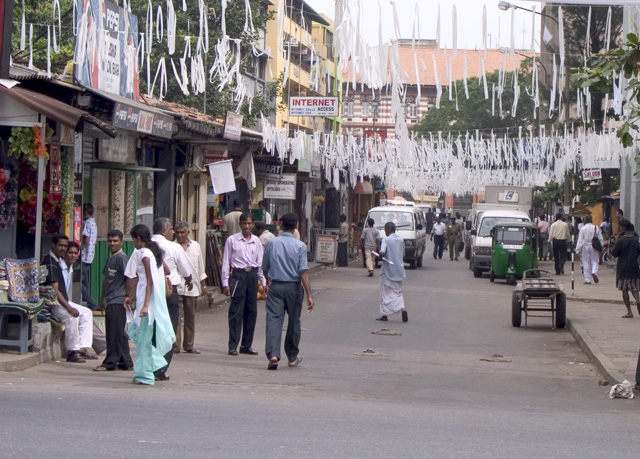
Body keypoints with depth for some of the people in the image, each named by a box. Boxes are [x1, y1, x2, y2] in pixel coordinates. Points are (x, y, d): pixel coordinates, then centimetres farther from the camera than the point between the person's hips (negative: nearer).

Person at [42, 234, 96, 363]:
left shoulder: (58, 261, 15)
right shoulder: (50, 263, -17)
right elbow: (55, 290, -24)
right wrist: (68, 307, -27)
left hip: (63, 301, 11)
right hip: (52, 303, -11)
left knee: (87, 313, 7)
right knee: (72, 316, -32)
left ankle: (82, 349, -1)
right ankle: (72, 352, -26)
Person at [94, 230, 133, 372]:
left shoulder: (122, 258, -10)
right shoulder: (110, 259, 18)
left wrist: (128, 297, -19)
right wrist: (102, 299, 28)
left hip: (118, 301, -9)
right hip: (111, 302, 9)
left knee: (114, 333, -6)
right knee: (119, 334, 11)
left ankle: (110, 362, -3)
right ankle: (125, 362, 15)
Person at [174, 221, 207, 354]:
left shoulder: (195, 246, 11)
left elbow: (200, 267, 18)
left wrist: (202, 286, 18)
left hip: (192, 287, 4)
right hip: (176, 287, -4)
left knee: (190, 317, 10)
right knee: (176, 317, -9)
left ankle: (189, 346, 17)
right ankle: (175, 345, -7)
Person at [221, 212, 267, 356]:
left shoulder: (256, 241, 10)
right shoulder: (232, 240, -1)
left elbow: (260, 262, 14)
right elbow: (226, 262, -1)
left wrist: (263, 282, 11)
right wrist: (225, 283, -6)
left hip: (253, 275, 4)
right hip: (238, 274, -4)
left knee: (252, 311, 7)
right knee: (236, 311, -6)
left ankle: (246, 345, 15)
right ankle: (233, 346, -3)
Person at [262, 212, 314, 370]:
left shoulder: (271, 243, 1)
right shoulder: (300, 246, -7)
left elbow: (265, 268, 11)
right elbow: (303, 271, -13)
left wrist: (268, 284, 31)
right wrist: (309, 295, -13)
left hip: (275, 286, 1)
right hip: (294, 287, -1)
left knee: (273, 320, -4)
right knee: (293, 322, 13)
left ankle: (273, 354, -22)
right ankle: (292, 357, 23)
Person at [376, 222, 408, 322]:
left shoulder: (386, 240, -12)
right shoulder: (401, 240, 6)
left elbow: (382, 253, -25)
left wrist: (381, 256, -5)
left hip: (388, 269, -5)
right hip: (398, 269, 5)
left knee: (386, 292, 5)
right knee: (398, 291, 12)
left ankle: (384, 315, 9)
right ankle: (402, 308, -14)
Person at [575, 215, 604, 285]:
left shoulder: (583, 228, -7)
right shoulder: (596, 228, -2)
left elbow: (580, 240, -5)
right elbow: (600, 239, 2)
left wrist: (578, 249, -1)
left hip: (585, 247, -1)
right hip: (594, 247, 1)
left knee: (586, 263, 4)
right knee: (595, 261, 9)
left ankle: (587, 280, 4)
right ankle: (594, 272, -21)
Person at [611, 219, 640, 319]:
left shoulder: (620, 241, -16)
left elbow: (614, 253, -7)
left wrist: (618, 238, -6)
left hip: (623, 269, -4)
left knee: (625, 290, 5)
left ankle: (629, 312, 4)